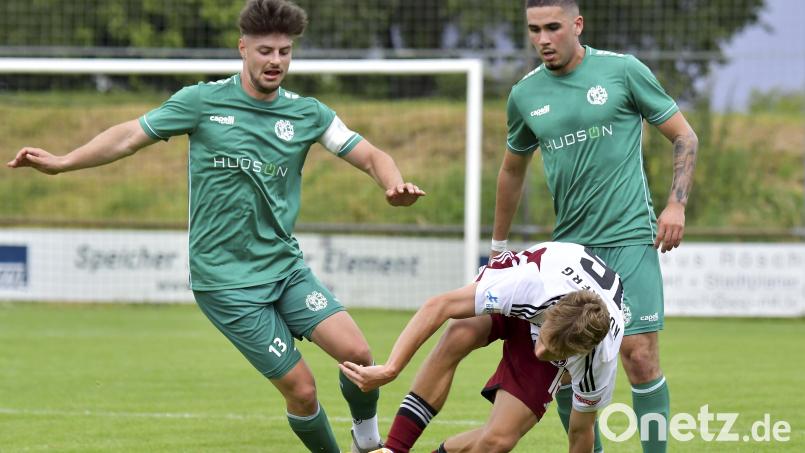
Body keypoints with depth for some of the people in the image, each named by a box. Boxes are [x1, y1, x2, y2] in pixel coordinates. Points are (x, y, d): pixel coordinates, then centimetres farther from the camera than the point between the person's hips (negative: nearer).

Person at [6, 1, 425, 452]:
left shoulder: (308, 113, 3)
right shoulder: (202, 102, -5)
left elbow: (371, 156, 3)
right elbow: (130, 136, 2)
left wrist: (395, 184, -19)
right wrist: (62, 162, -6)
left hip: (286, 266, 3)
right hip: (226, 279, -3)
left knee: (357, 353, -16)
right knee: (301, 389, -10)